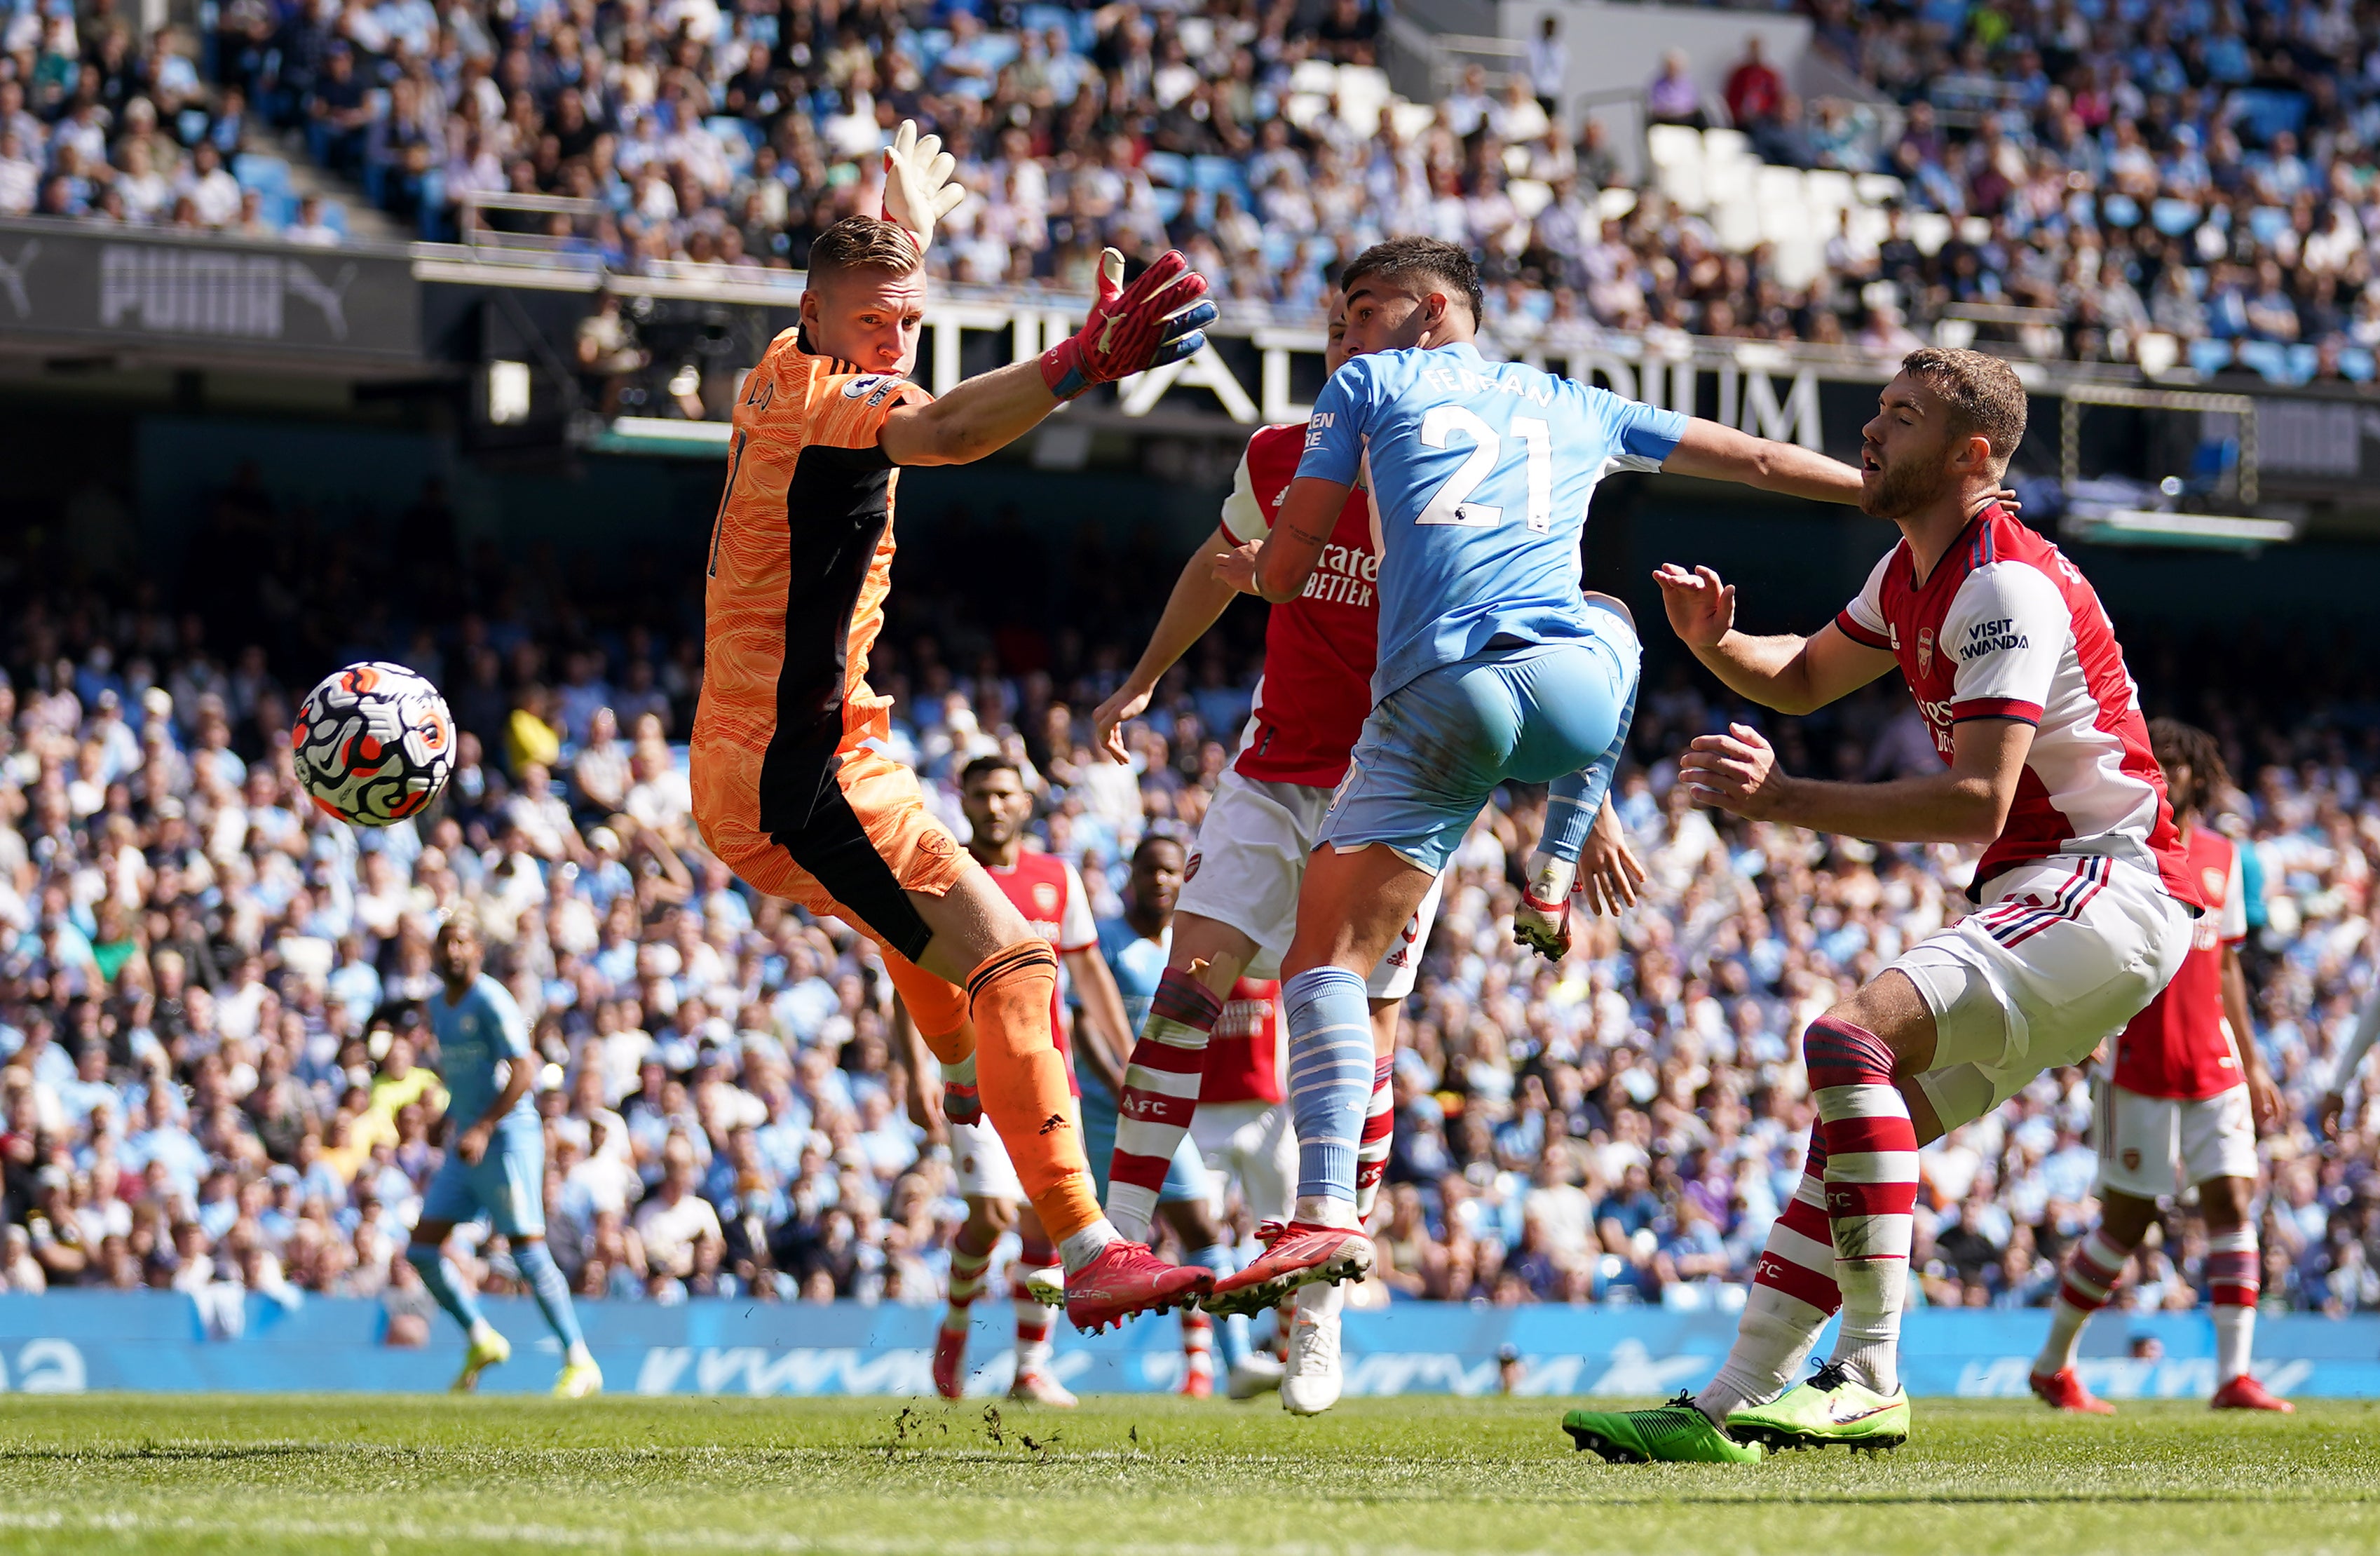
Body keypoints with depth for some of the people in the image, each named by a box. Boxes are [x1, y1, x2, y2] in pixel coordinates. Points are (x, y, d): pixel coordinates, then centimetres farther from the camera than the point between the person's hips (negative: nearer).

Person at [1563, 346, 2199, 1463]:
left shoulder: (2006, 585, -17)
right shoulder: (1910, 576, 15)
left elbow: (1978, 801, -26)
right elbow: (1804, 678, 32)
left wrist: (1786, 800, -30)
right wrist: (1715, 642, 9)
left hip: (2108, 888, -10)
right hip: (2034, 900, 10)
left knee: (1852, 1038, -26)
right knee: (1857, 1126, 4)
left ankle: (1869, 1380, -28)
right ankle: (1726, 1408, 1)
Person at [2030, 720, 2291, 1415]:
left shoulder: (2221, 856, 11)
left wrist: (2252, 1062, 20)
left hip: (2215, 1066, 5)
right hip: (2140, 1066, -5)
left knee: (2231, 1203, -8)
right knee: (2127, 1220, 1)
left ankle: (2234, 1373, -11)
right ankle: (2053, 1365, 18)